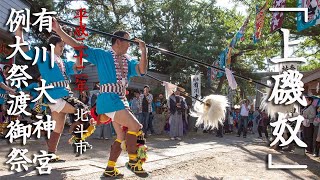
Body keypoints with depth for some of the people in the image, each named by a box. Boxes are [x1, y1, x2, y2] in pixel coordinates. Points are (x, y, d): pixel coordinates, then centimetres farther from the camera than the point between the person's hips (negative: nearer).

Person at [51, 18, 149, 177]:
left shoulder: (128, 61, 17)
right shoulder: (102, 55, 2)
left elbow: (142, 70, 1)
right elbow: (77, 45, 0)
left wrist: (143, 50, -8)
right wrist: (58, 30, -6)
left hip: (121, 100, 8)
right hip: (109, 99, -8)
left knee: (122, 136, 10)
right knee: (135, 126, -16)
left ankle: (110, 169, 21)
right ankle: (133, 161, 0)